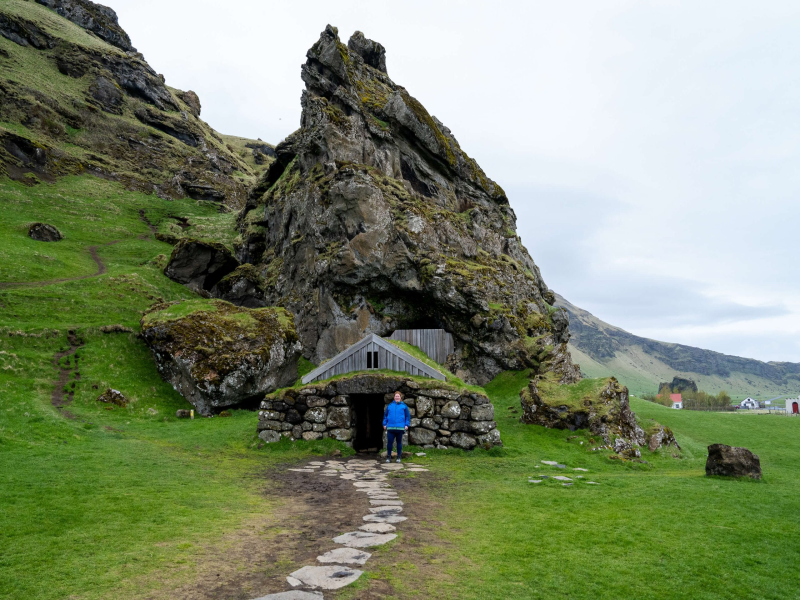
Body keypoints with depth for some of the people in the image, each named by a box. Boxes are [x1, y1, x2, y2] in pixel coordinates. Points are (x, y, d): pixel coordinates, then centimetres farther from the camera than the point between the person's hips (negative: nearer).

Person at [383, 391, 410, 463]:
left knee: (399, 442, 7)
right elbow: (385, 415, 15)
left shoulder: (404, 406, 5)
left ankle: (399, 457, 17)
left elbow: (408, 416, 6)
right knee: (389, 442, -2)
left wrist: (406, 425, -3)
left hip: (400, 427, -1)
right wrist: (384, 424, 9)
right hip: (390, 428, 1)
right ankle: (388, 457, 9)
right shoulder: (390, 406, 10)